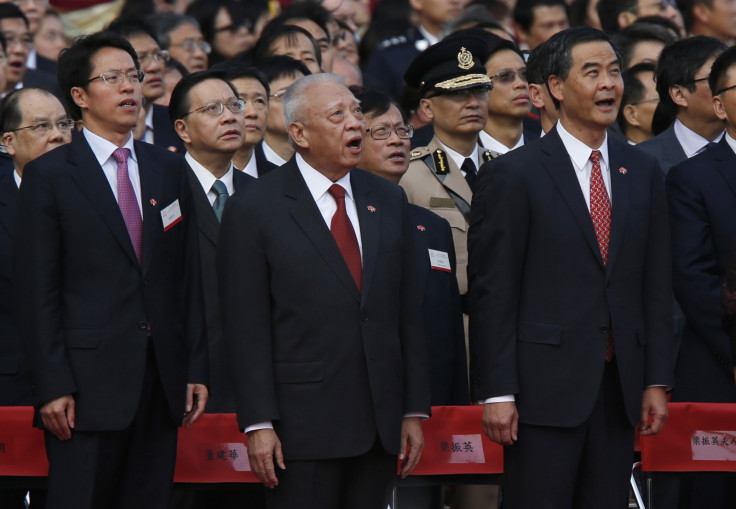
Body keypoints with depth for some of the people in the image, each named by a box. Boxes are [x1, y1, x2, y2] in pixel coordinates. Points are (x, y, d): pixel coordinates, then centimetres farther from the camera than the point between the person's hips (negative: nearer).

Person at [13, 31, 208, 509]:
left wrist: (196, 368, 7)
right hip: (87, 383, -4)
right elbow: (36, 291, -5)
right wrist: (52, 387, -11)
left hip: (160, 379, 4)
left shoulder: (169, 169, 14)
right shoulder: (49, 175, 0)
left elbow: (189, 277, 14)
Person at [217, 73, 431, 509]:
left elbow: (408, 313, 13)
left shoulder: (389, 201, 13)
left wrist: (415, 409, 8)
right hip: (304, 422, -4)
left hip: (379, 423, 5)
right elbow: (247, 329, -6)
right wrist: (259, 424, -12)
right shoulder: (253, 211, -2)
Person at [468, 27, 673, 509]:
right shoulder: (514, 174, -3)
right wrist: (497, 393, -11)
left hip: (620, 386, 5)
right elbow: (492, 292, -6)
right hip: (546, 385, -4)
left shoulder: (643, 172, 12)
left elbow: (656, 284, 12)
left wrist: (657, 381, 6)